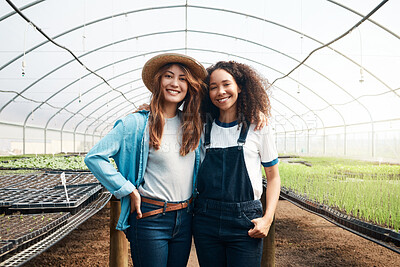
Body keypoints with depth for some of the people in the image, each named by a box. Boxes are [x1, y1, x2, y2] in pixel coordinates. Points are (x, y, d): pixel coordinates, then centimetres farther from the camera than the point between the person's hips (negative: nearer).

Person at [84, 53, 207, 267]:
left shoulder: (192, 125, 6)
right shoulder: (137, 124, -8)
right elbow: (94, 157, -11)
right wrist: (129, 191, -12)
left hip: (185, 218, 5)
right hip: (150, 218, -5)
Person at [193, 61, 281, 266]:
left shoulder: (259, 127, 1)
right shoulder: (203, 128, 6)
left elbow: (273, 177, 6)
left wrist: (267, 218, -5)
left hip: (245, 221, -2)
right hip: (206, 219, 2)